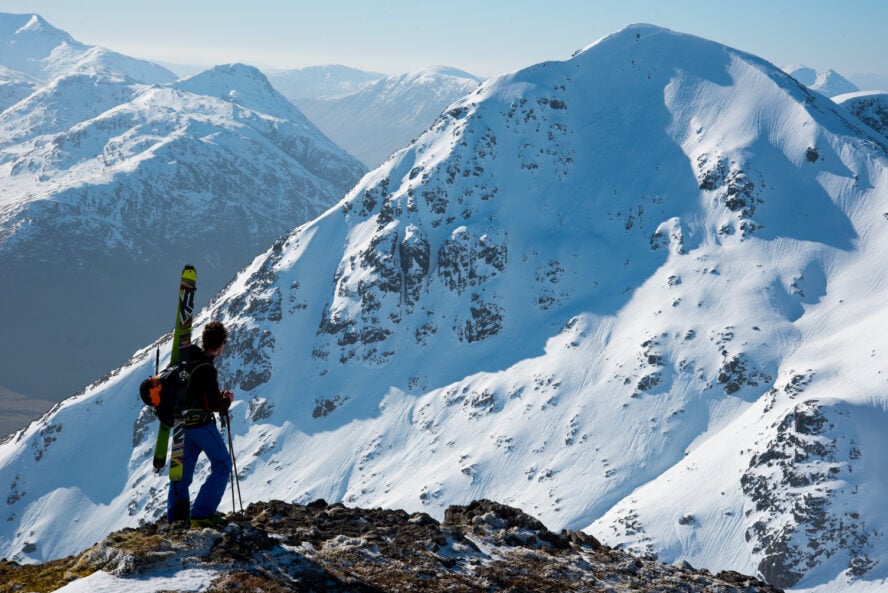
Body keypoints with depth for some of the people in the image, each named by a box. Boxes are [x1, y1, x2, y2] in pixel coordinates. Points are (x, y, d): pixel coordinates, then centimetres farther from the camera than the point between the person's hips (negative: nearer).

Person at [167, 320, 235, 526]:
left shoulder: (187, 358, 2)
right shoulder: (206, 369, -23)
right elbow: (214, 405, -21)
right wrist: (227, 399, -1)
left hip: (183, 422, 8)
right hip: (201, 424, -8)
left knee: (182, 468, 17)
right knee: (222, 465, 3)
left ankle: (176, 514, 21)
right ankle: (202, 513, -4)